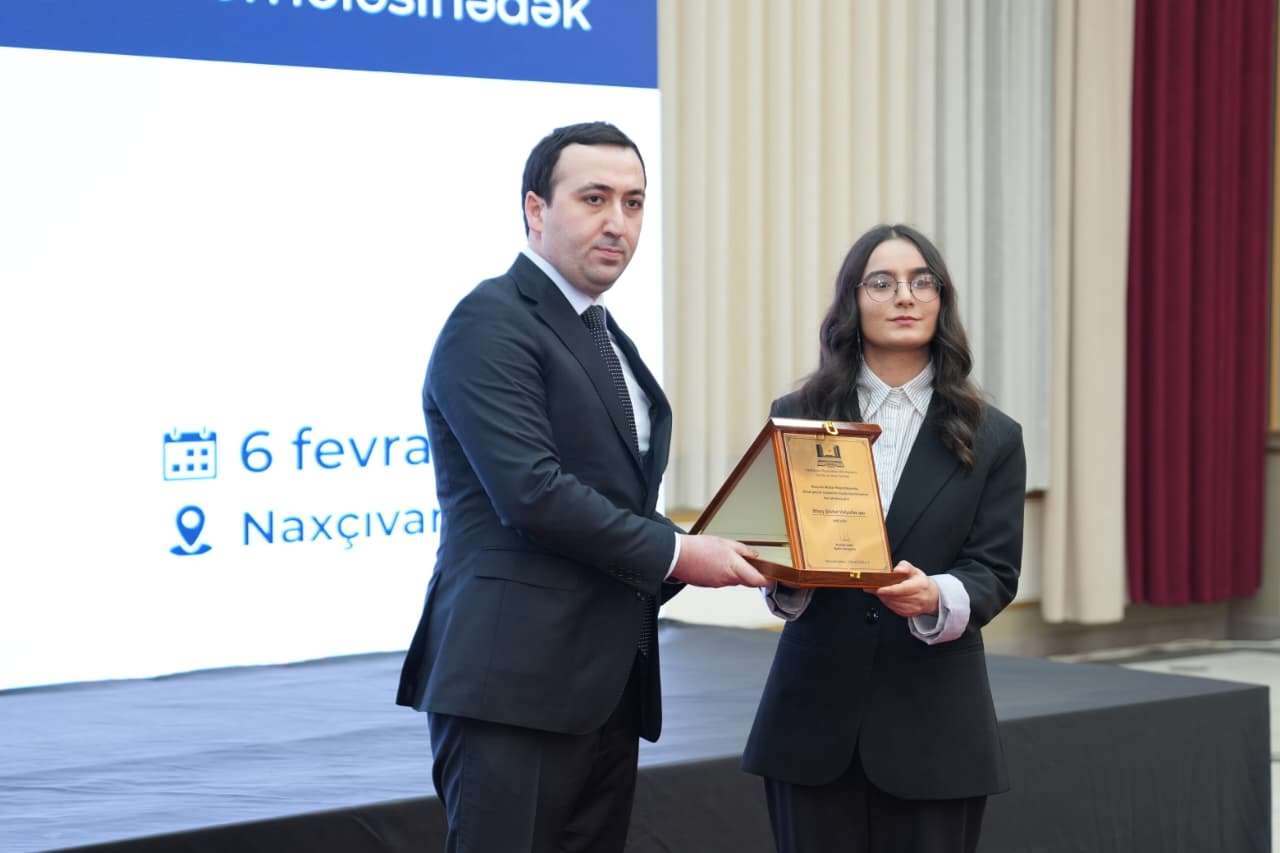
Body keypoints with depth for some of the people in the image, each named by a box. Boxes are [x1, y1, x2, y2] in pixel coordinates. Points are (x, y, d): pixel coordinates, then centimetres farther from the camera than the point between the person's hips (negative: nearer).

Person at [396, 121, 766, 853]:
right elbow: (530, 491, -19)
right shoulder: (491, 323, -9)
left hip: (604, 686, 9)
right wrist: (674, 553, -13)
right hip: (516, 682, -9)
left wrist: (684, 560, 5)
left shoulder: (605, 337, 21)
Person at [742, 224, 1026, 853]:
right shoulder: (797, 417, 8)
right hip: (815, 714, 1)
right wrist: (788, 578, -17)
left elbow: (995, 573, -1)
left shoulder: (992, 438, 5)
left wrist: (936, 597, -22)